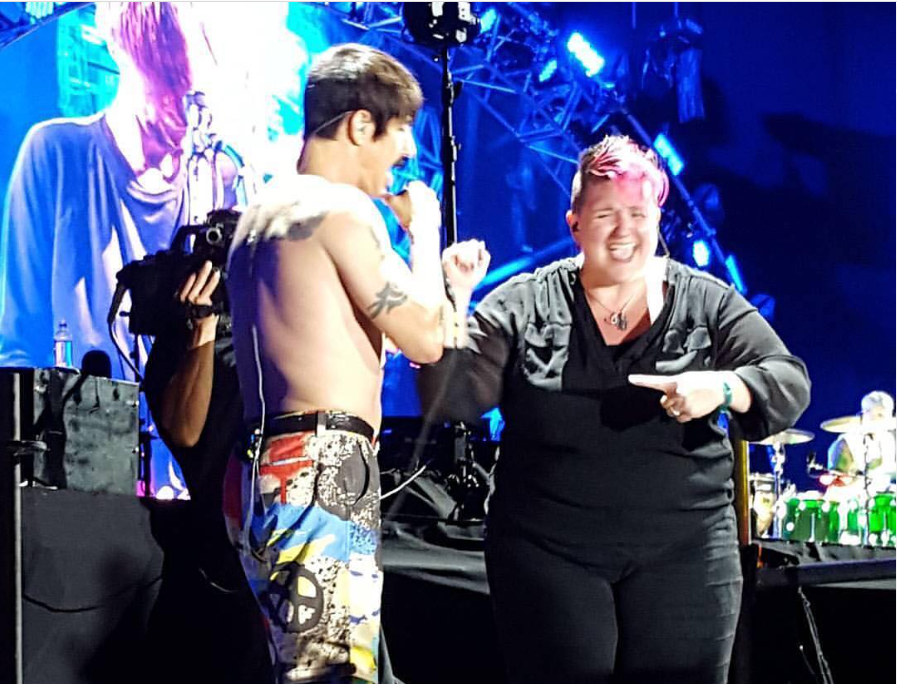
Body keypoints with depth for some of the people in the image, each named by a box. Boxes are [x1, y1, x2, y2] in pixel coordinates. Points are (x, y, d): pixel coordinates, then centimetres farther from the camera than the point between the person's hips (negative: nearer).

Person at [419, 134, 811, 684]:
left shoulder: (706, 303, 4)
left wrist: (722, 387, -22)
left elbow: (789, 384, -1)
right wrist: (452, 304, -16)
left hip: (685, 553, 1)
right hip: (550, 555, -1)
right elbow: (450, 398, -1)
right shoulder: (524, 306, 2)